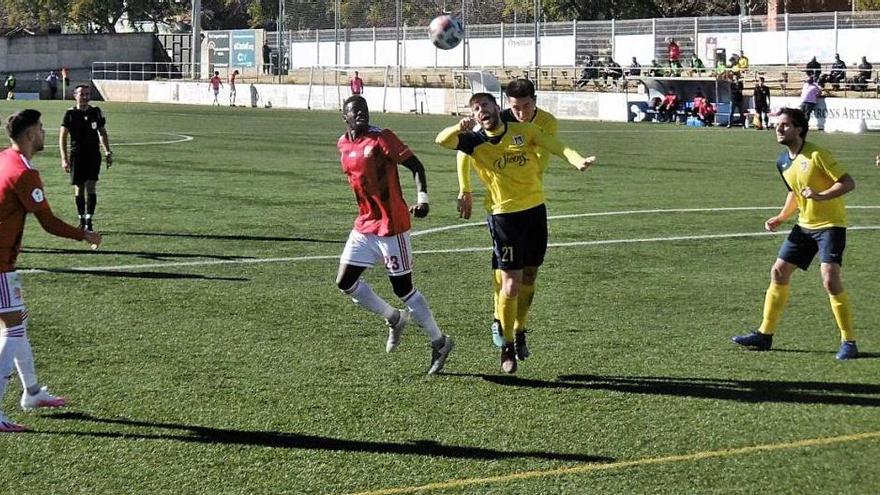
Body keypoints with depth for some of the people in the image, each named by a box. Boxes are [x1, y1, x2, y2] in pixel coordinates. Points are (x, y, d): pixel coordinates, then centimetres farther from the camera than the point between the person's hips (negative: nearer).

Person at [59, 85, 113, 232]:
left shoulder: (96, 112, 5)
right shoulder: (70, 114, -2)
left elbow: (103, 133, 16)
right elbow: (62, 136, -1)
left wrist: (108, 153, 12)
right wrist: (64, 158, -9)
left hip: (93, 155, 1)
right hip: (77, 155, -1)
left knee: (91, 187, -9)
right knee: (79, 189, 4)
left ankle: (89, 221, -8)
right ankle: (82, 220, 16)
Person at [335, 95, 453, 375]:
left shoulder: (381, 138, -14)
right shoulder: (343, 144, 8)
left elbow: (415, 166, -15)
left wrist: (422, 197, -30)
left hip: (391, 226, -7)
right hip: (364, 225, 7)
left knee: (403, 288, -3)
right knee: (345, 282, 4)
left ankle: (439, 342, 12)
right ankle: (394, 319, 23)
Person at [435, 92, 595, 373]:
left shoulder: (524, 130, 3)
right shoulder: (475, 141, 0)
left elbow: (555, 146, -6)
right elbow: (442, 140, -11)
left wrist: (577, 160, -26)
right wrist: (459, 127, -32)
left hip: (536, 210, 3)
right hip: (505, 215, -3)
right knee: (511, 284, -5)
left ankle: (519, 330, 32)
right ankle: (508, 345, 8)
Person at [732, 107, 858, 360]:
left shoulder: (816, 155, -17)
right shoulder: (783, 162, 6)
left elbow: (848, 182, -18)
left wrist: (820, 196, -31)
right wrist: (781, 218, 11)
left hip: (830, 224, -8)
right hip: (804, 225, 8)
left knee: (830, 280, -19)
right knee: (779, 272, 5)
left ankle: (848, 342, -8)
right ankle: (765, 334, 15)